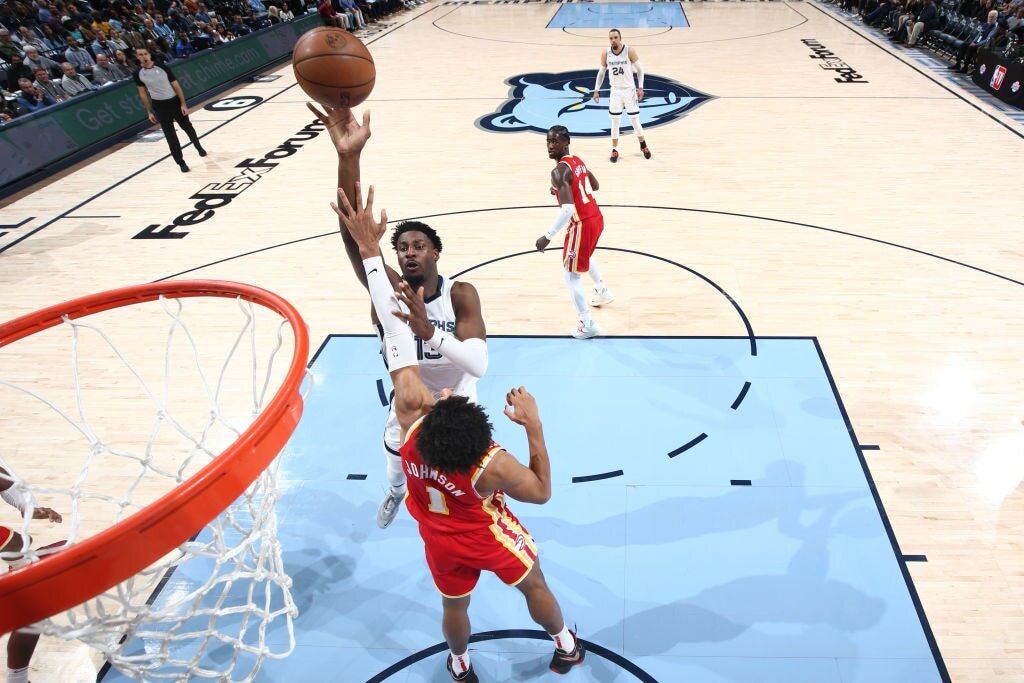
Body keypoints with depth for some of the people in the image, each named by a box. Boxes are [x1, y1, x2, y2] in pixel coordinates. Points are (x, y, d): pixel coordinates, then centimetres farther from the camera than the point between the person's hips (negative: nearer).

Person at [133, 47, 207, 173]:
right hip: (159, 106, 1)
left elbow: (176, 86, -7)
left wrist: (183, 104, -12)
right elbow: (142, 93, 5)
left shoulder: (162, 67, -11)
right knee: (169, 134, 1)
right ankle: (181, 162, 8)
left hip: (174, 101, -1)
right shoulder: (138, 73, -5)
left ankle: (199, 147, 44)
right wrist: (149, 112, 4)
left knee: (187, 127, 16)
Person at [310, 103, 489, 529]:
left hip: (456, 397, -2)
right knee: (396, 454, 25)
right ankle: (395, 492, 62)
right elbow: (352, 234, -47)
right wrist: (348, 158, -62)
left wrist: (429, 331, -59)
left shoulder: (461, 294, -31)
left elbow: (478, 365, -43)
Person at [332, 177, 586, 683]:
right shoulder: (494, 466, -42)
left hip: (440, 540, 3)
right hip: (488, 538, -2)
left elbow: (394, 330, -37)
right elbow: (543, 491, -19)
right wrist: (534, 426, -26)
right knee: (534, 585, 26)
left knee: (454, 605, 29)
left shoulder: (411, 414, -37)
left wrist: (369, 249, -33)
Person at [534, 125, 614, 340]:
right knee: (585, 255, 37)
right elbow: (595, 185, 24)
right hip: (596, 218, 9)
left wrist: (548, 236, -28)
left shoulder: (559, 171, -21)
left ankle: (588, 325, 7)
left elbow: (567, 209, -32)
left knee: (571, 275, 4)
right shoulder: (577, 160, 8)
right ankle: (603, 292, 56)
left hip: (582, 225, -9)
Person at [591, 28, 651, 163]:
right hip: (615, 91, 2)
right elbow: (601, 72, 8)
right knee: (615, 121, 4)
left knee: (634, 120, 4)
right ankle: (615, 150, 16)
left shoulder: (630, 51, -12)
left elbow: (639, 69, -5)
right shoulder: (605, 53, -5)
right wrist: (596, 90, 4)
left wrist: (640, 87, -12)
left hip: (629, 90, -2)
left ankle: (643, 145, 26)